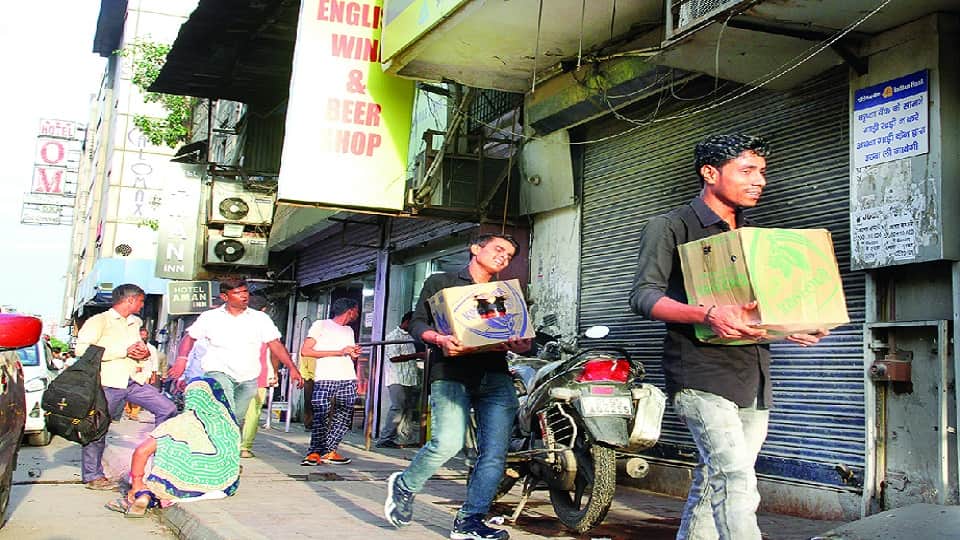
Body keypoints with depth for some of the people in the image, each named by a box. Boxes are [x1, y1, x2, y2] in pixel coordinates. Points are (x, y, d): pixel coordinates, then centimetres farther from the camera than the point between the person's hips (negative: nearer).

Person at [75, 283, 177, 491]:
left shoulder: (134, 323, 22)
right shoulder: (99, 321, -2)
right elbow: (82, 349, -17)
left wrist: (145, 354, 8)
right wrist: (125, 351, -16)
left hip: (134, 381, 7)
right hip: (108, 383, -7)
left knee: (167, 409, 0)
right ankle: (92, 476, 11)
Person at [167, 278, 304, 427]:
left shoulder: (261, 318, 6)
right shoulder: (209, 317, 5)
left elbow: (275, 345, 3)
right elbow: (189, 337, 11)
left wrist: (292, 368, -7)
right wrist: (181, 359, -7)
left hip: (248, 379, 3)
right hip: (218, 373, -3)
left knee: (238, 421, 8)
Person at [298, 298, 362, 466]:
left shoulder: (349, 330, 27)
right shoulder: (320, 325, 5)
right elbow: (305, 351, -5)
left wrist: (353, 354, 8)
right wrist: (339, 352, -7)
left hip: (348, 379, 6)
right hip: (325, 378, -6)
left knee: (344, 417, -1)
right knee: (321, 417, -11)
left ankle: (329, 451, 6)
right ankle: (314, 452, 0)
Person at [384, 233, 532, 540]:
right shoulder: (441, 283, 14)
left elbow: (520, 338, 18)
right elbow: (417, 322, 7)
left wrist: (522, 345, -7)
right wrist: (440, 339, -14)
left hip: (496, 375, 4)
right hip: (451, 373, -4)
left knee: (495, 452, -7)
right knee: (448, 443, -20)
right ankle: (404, 486, 8)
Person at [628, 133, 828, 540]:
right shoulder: (670, 227, 1)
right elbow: (644, 296, -10)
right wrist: (707, 315, -26)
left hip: (753, 378, 7)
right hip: (702, 374, -7)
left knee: (715, 483, 10)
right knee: (738, 482, -18)